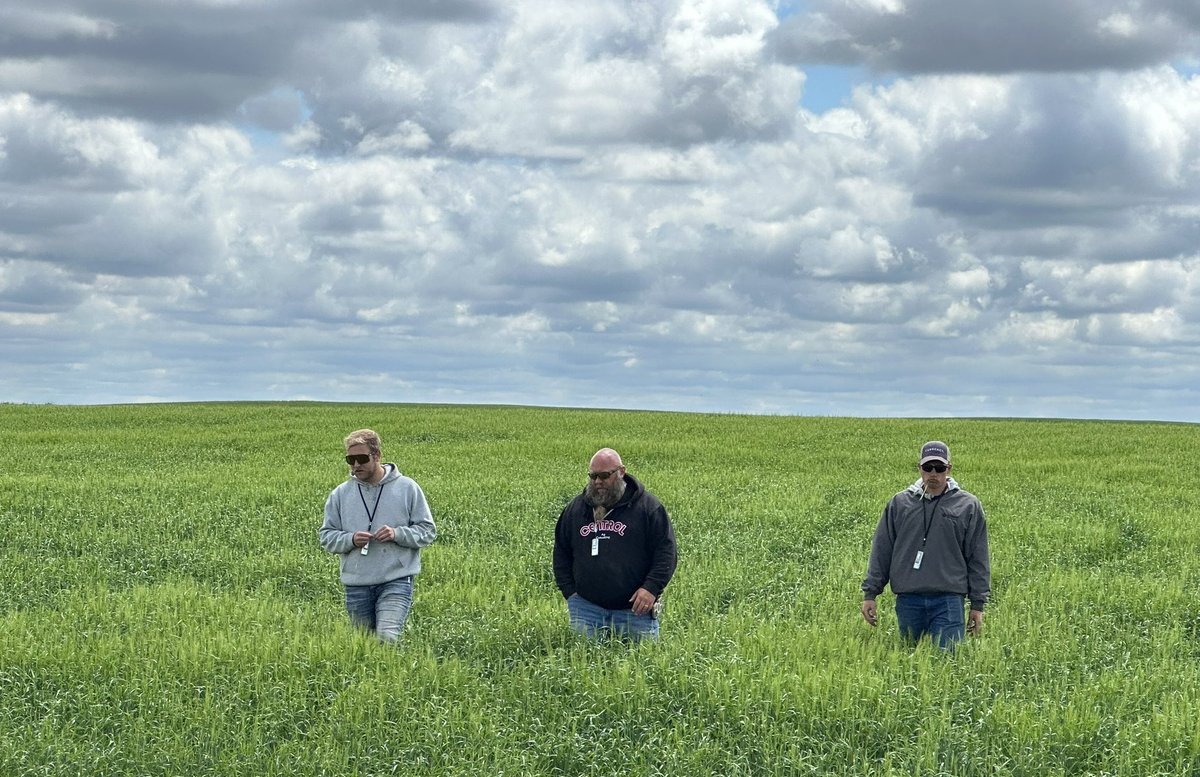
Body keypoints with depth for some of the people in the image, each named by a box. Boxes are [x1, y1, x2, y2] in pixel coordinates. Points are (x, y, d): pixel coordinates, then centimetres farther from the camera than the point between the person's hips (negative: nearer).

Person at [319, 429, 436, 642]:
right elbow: (327, 537, 10)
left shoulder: (407, 488, 2)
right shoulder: (340, 494, 8)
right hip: (356, 585, 3)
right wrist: (351, 540, -10)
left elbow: (427, 532, 4)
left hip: (396, 580, -3)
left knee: (387, 637, -21)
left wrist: (397, 534, -14)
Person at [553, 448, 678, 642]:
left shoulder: (647, 506, 0)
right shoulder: (575, 509, 12)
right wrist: (569, 591, 8)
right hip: (585, 607, 3)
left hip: (635, 609, -3)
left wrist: (651, 588, -14)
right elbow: (561, 553, 19)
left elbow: (666, 551, -3)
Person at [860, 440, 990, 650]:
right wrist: (870, 594, 7)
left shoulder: (968, 506, 6)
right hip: (908, 601, 2)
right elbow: (881, 551, 12)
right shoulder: (899, 503, 10)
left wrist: (978, 605, 4)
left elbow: (978, 558, 7)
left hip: (948, 602, -2)